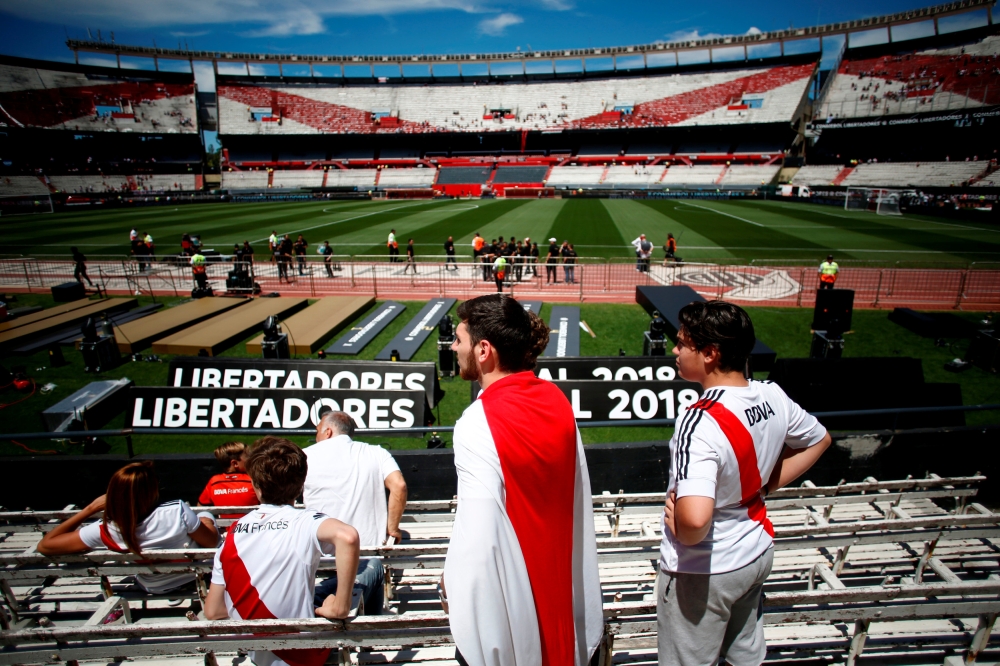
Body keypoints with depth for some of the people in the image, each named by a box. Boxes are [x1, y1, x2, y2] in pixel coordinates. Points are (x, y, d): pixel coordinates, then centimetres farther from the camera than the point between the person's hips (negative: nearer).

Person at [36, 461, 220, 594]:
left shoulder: (106, 531, -32)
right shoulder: (178, 511, -39)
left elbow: (44, 546, -19)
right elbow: (212, 542, -22)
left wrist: (91, 508, -16)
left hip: (154, 587, 2)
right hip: (193, 574, -2)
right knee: (205, 515, 25)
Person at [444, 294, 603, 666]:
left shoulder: (477, 423, -27)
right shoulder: (557, 401, -5)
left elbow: (478, 526, -28)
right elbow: (575, 491, 2)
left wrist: (450, 581, -11)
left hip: (501, 590, -6)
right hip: (557, 575, 6)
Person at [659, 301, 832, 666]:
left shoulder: (701, 423, -34)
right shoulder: (772, 397, -10)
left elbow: (695, 518, -44)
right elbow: (819, 439, 10)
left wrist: (681, 531, -22)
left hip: (703, 571, -7)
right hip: (757, 553, 7)